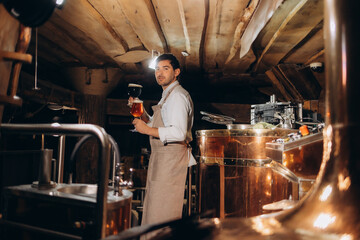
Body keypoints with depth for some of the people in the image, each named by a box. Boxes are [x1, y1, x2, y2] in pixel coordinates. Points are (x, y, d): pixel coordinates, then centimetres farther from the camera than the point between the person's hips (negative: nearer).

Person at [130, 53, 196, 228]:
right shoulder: (167, 95, 20)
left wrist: (146, 130, -20)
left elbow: (179, 133, -25)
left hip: (171, 158, -10)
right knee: (155, 209, 17)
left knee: (163, 212, -5)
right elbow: (158, 126, 24)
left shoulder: (177, 95, -13)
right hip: (162, 158, 10)